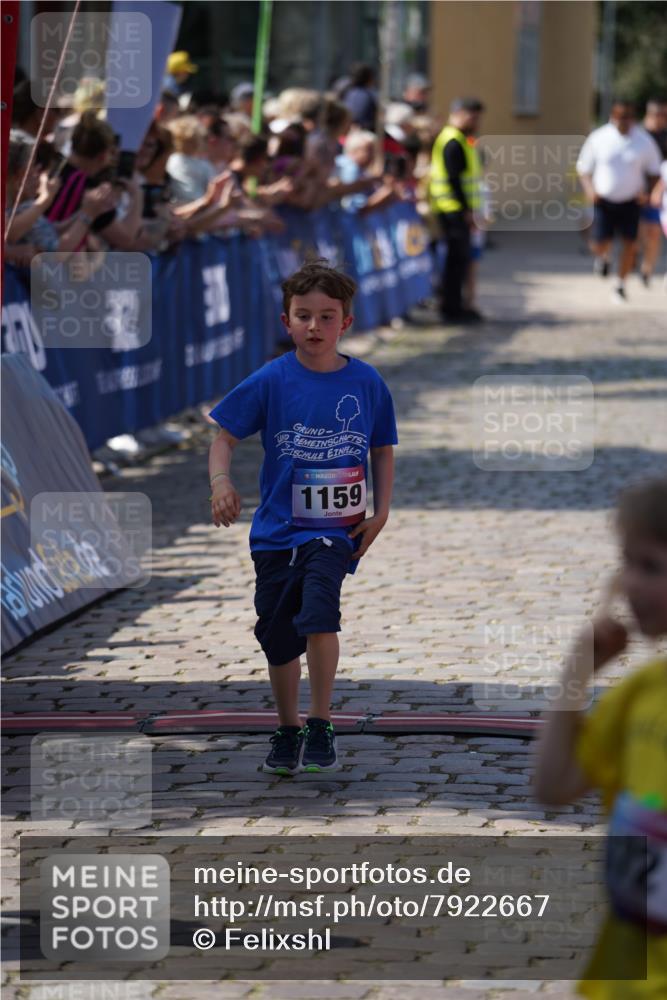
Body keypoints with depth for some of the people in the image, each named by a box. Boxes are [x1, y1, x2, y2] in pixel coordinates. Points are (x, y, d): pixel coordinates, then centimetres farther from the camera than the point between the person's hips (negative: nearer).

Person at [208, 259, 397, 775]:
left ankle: (320, 726, -11)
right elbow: (227, 435, 1)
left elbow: (383, 450, 10)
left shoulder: (367, 382, -2)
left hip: (335, 529, -2)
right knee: (279, 639, 10)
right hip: (278, 529, 2)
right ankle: (288, 729, 31)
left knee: (319, 615, -24)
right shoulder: (271, 381, -4)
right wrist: (221, 481, -18)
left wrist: (381, 511, 1)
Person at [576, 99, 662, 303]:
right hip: (604, 200, -1)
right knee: (600, 245, -8)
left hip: (631, 202, 1)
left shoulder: (644, 141, -5)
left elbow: (653, 171, 7)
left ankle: (620, 286, 17)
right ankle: (603, 256, 31)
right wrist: (589, 188, -15)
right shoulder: (598, 138, -7)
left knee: (629, 244, -3)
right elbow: (583, 168, 3)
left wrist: (647, 192, -10)